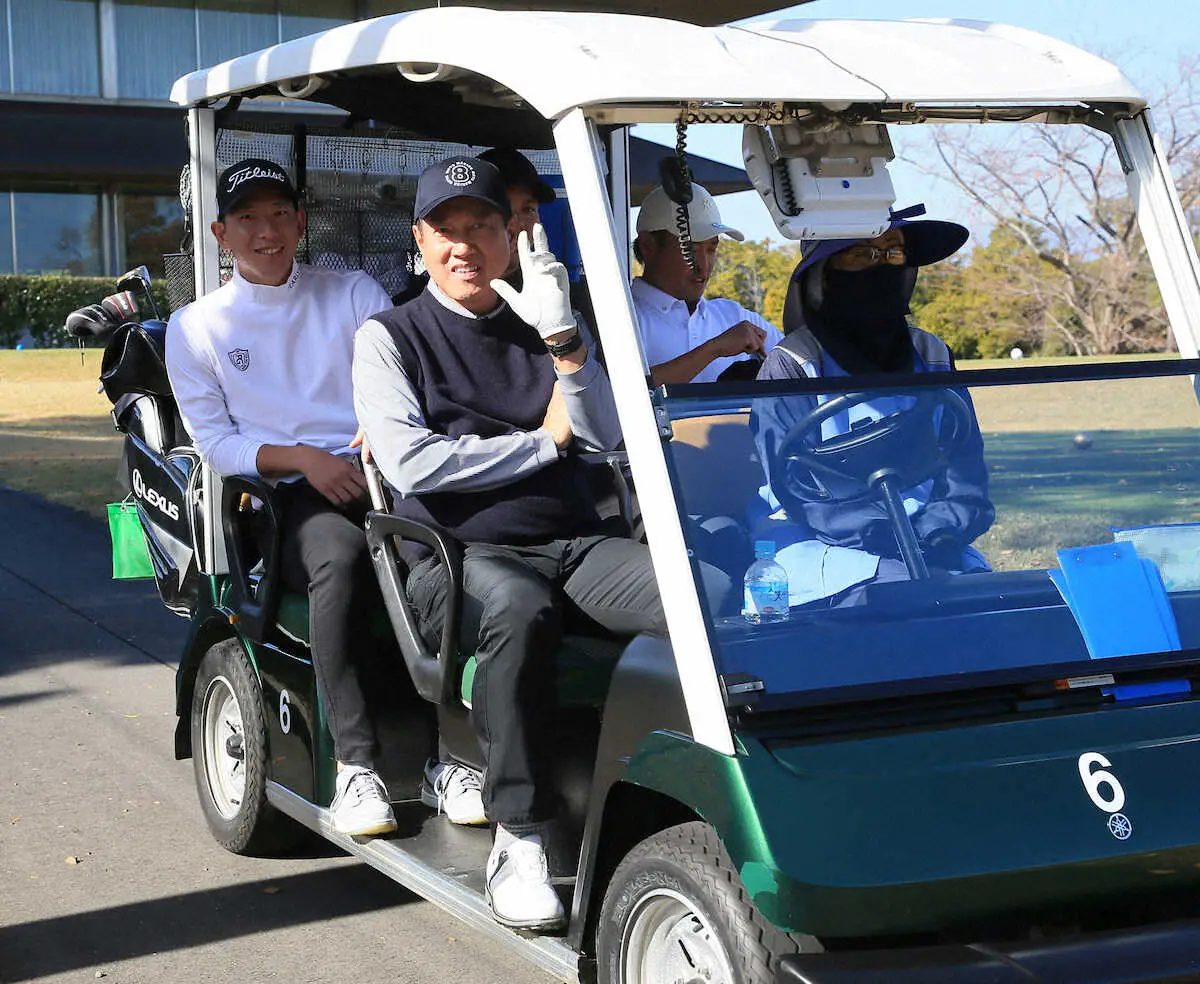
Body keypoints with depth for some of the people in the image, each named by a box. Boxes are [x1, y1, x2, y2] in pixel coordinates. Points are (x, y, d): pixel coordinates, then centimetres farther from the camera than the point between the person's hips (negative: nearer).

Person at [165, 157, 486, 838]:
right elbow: (216, 443, 7)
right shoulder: (196, 327, 15)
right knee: (340, 556, -38)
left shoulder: (356, 293, 19)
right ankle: (356, 763, -33)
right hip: (288, 499, -2)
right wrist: (303, 459, -11)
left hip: (382, 474, 2)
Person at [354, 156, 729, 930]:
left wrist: (563, 338, -6)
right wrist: (544, 440, 0)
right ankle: (519, 839, -30)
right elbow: (409, 461, -6)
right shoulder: (389, 337, 9)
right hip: (462, 553, -4)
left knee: (715, 595, -25)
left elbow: (603, 434, 8)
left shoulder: (540, 326, 20)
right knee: (519, 611, -40)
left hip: (577, 546, 4)